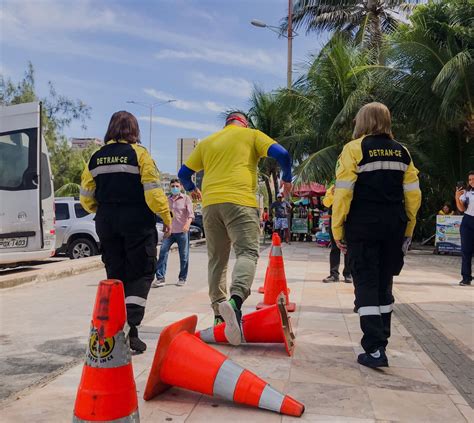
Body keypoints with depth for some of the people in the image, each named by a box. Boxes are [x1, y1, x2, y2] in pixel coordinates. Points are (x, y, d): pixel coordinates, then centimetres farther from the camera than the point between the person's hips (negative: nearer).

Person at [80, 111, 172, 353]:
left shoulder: (96, 158, 8)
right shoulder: (138, 153, -5)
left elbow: (86, 198, 9)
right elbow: (152, 190, -12)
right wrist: (166, 217, -2)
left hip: (106, 223, 5)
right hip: (137, 222, -4)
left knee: (115, 274, 14)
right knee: (141, 273, 3)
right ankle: (130, 328, -10)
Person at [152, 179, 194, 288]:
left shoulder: (186, 198, 2)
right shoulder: (167, 200, 13)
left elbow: (191, 214, -7)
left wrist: (187, 224, -25)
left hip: (182, 231, -3)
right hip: (169, 231, 3)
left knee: (184, 256, 3)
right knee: (163, 252, -8)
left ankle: (182, 278, 15)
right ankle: (160, 278, -6)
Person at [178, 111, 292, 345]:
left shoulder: (206, 142, 23)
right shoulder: (252, 135, 12)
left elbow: (183, 173, 24)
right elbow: (282, 154, -1)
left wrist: (191, 189, 44)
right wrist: (287, 179, 15)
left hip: (210, 203, 4)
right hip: (240, 201, -4)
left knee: (216, 259, 12)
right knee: (247, 253, -10)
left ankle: (219, 314, 13)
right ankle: (235, 300, -37)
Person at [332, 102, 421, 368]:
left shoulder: (354, 149, -5)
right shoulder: (402, 152, 9)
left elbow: (343, 193, -11)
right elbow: (413, 194, 7)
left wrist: (337, 230, -6)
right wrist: (408, 230, 14)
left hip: (362, 226, -4)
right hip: (393, 226, 5)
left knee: (366, 285, 1)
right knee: (384, 283, 17)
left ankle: (375, 349, -3)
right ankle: (381, 339, 28)